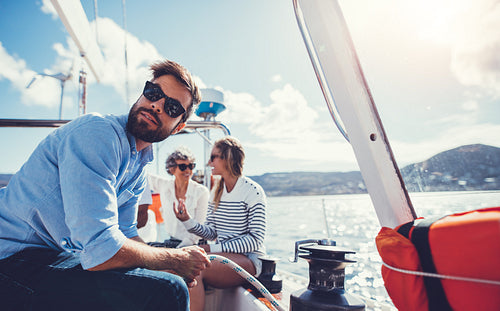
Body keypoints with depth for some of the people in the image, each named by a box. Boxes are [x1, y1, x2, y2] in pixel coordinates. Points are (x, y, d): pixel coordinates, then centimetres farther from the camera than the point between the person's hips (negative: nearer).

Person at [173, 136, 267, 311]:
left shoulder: (252, 191, -9)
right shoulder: (216, 192, 13)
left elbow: (256, 240, -14)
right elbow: (211, 232, 9)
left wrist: (214, 249, -19)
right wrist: (188, 221, -9)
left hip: (248, 259, -6)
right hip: (223, 255, 6)